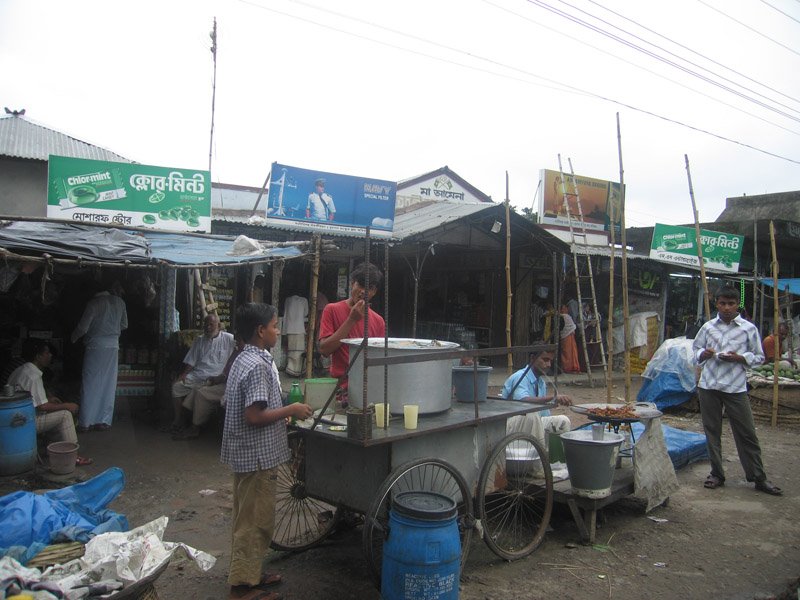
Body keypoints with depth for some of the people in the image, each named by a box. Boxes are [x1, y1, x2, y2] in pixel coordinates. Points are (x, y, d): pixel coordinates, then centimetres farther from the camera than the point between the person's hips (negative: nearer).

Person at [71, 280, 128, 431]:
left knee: (90, 384, 2)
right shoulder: (120, 302, 5)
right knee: (108, 384, 5)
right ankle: (104, 421, 7)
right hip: (113, 346, 3)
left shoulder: (94, 302, -5)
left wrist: (73, 338, 13)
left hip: (95, 345, -3)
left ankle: (85, 422, 4)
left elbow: (83, 327, -6)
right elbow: (124, 325, 15)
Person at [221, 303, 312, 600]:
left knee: (247, 518, 20)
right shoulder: (258, 366, -23)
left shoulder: (244, 360, 8)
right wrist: (290, 410, -16)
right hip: (257, 455, -10)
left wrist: (280, 414, 14)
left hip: (247, 453, 10)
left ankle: (248, 573, 33)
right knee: (256, 521, 3)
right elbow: (254, 416, -27)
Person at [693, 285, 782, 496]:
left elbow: (759, 357, 6)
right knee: (712, 431, 8)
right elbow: (695, 348, 17)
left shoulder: (748, 328, 2)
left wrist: (740, 358, -12)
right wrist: (703, 354, -5)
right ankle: (717, 473, 19)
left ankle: (758, 477, 14)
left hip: (736, 388, -2)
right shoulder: (708, 327, 7)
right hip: (708, 386, 2)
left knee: (746, 433, 3)